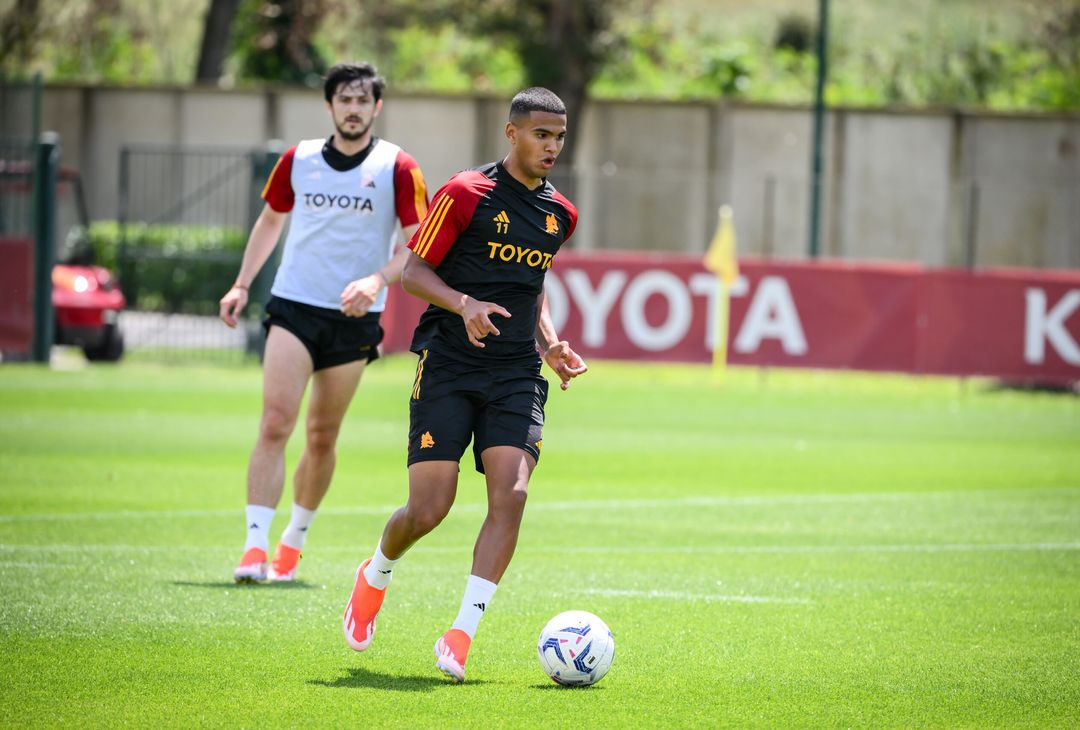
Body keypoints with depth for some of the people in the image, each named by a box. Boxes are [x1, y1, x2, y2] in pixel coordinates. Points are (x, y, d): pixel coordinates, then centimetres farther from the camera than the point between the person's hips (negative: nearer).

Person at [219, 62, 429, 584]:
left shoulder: (398, 168, -3)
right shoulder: (298, 160, 5)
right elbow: (271, 219, 20)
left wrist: (376, 281, -21)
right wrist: (242, 285, 13)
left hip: (355, 318, 0)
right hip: (293, 307, 0)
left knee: (322, 438, 7)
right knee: (275, 424, -15)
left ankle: (293, 541, 26)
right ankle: (255, 547, -19)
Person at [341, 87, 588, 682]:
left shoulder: (559, 214, 12)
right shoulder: (466, 194, -6)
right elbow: (413, 271, -4)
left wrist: (550, 343, 12)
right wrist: (465, 304, -21)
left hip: (516, 378, 4)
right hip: (447, 369, -4)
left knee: (511, 494, -17)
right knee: (428, 509, -7)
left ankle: (460, 636, -14)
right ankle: (376, 575, 28)